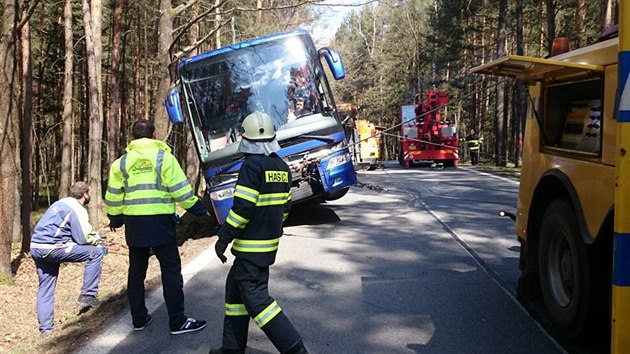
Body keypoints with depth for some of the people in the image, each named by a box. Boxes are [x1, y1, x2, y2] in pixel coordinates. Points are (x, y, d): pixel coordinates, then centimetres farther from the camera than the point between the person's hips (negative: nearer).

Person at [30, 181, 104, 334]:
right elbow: (83, 238, -10)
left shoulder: (61, 203, 21)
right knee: (95, 253, -3)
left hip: (36, 247, 10)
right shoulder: (77, 209, -7)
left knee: (45, 289, 17)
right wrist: (97, 240, 10)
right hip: (51, 247, -10)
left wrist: (94, 236, 19)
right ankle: (87, 295, 0)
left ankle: (45, 328, 21)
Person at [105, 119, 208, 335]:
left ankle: (139, 319, 21)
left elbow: (113, 196, 11)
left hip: (134, 223, 4)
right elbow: (180, 189, -7)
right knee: (171, 271, 1)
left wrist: (115, 219, 26)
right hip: (160, 222, -4)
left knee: (136, 271, 15)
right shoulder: (164, 157, -4)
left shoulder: (122, 162, 8)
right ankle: (177, 321, 2)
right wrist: (199, 210, 3)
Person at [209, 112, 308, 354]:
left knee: (255, 298, -5)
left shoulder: (252, 166, -17)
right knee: (236, 288, 18)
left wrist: (223, 238, -14)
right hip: (270, 242, 9)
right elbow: (285, 206, 14)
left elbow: (242, 208, -22)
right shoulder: (281, 166, 8)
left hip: (251, 246, -9)